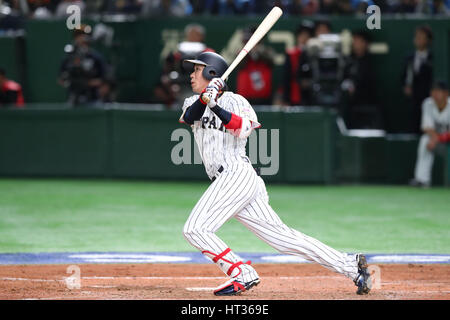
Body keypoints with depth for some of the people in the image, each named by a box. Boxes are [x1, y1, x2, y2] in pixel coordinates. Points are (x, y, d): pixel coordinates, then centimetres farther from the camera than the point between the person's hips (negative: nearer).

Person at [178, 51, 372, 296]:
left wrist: (214, 105, -30)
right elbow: (190, 117, -2)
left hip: (237, 174, -7)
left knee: (194, 229, -15)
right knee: (283, 237, 1)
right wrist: (204, 99, -20)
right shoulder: (194, 102, 22)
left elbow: (242, 128, -19)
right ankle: (351, 266, -1)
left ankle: (243, 274, -14)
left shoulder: (233, 101, 1)